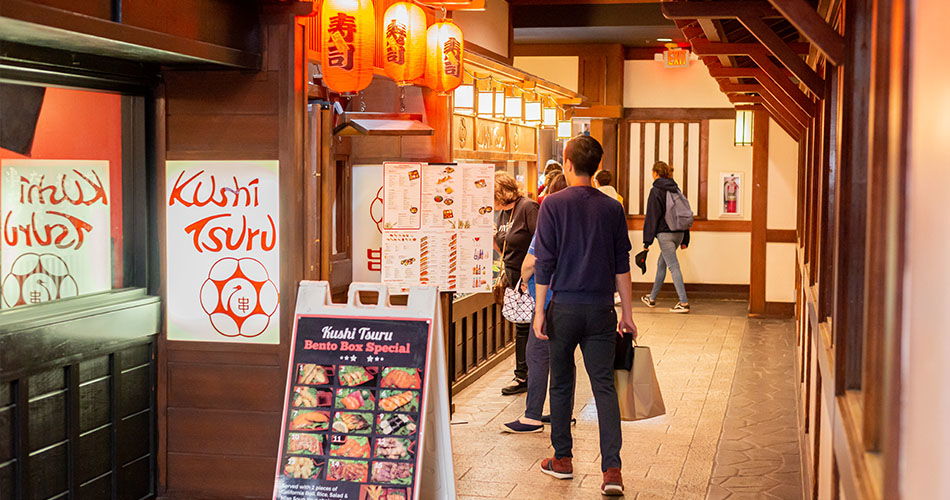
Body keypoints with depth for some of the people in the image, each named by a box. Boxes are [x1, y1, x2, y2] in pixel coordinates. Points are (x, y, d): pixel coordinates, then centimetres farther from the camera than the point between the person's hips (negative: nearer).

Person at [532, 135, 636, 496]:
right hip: (601, 310, 2)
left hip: (564, 307, -2)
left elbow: (544, 262, -7)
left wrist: (540, 310, -1)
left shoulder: (553, 204, -5)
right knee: (604, 386, 1)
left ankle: (562, 460, 22)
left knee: (562, 384, 12)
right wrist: (626, 312, 14)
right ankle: (612, 470, -7)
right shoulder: (612, 208, 4)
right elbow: (622, 266, 6)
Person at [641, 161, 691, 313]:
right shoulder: (675, 189, 12)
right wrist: (685, 240, 18)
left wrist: (647, 241, -8)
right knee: (661, 263, 19)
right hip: (679, 233, 8)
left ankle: (684, 303, -11)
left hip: (665, 233, -7)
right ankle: (652, 298, 30)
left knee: (673, 266, -7)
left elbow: (652, 217, -11)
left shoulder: (656, 191, -9)